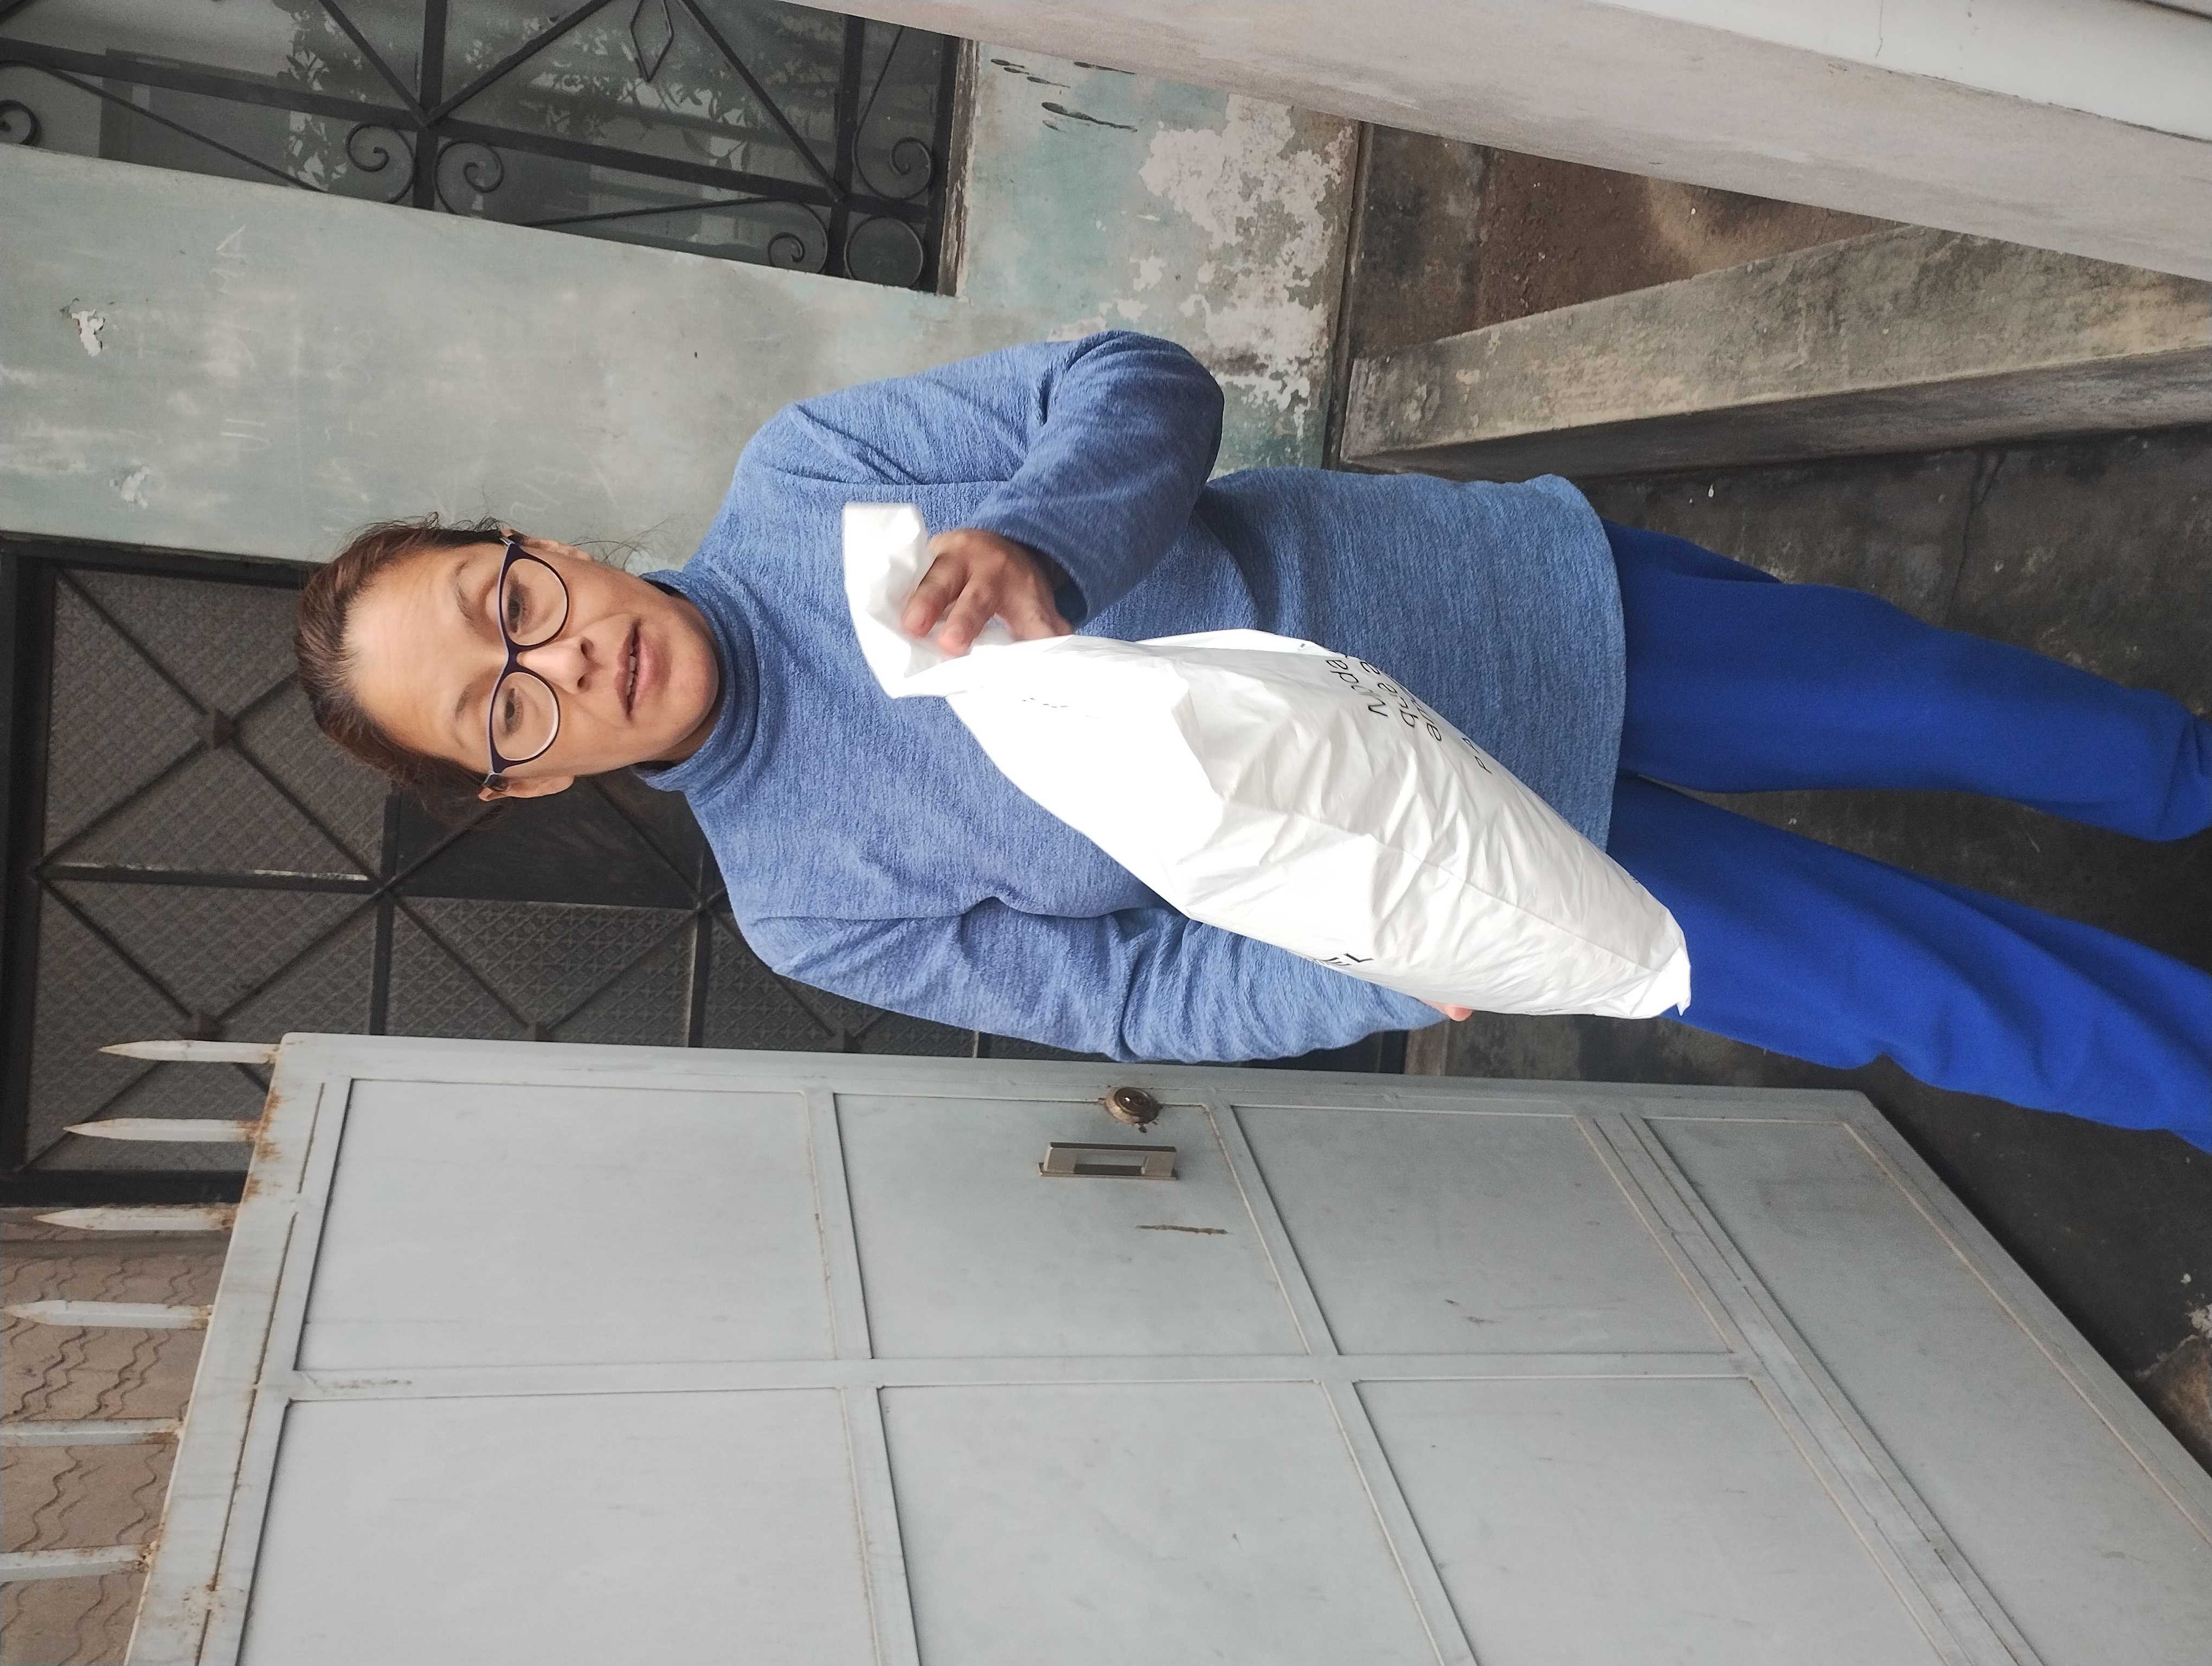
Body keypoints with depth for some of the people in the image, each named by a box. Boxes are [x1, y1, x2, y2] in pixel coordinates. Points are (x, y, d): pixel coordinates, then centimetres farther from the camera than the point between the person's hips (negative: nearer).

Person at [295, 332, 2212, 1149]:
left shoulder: (797, 476, -11)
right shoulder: (808, 908, -10)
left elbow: (1142, 386, -12)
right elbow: (1133, 995, -7)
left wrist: (1041, 541, -33)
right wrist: (1371, 967, -23)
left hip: (1478, 594, 2)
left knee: (1919, 694, 9)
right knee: (1908, 992, -1)